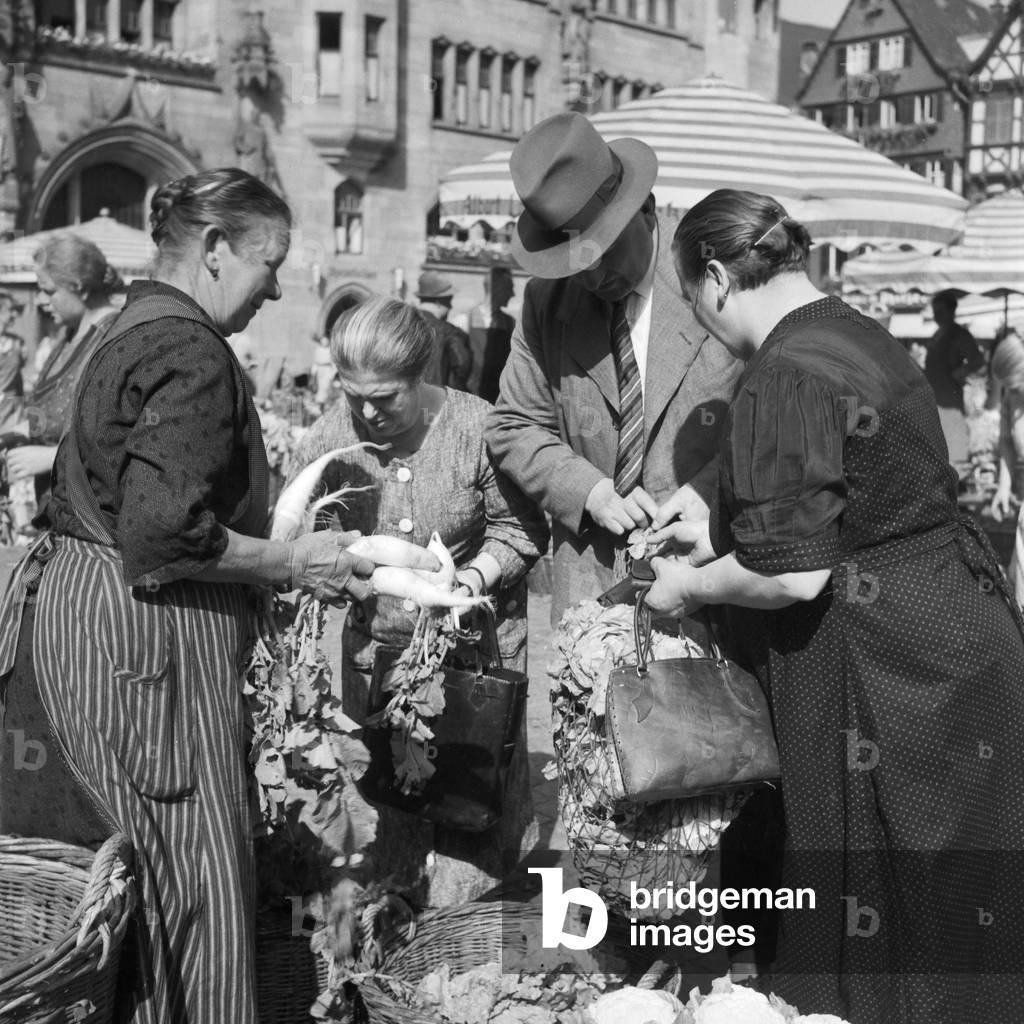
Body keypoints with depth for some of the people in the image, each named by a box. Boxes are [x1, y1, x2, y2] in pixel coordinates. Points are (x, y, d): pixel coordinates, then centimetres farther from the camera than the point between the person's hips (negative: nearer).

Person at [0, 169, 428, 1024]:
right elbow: (164, 531, -23)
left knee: (152, 868, 15)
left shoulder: (131, 333, 17)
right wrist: (292, 565, -12)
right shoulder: (191, 352, -15)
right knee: (199, 878, -2)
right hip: (150, 633, -10)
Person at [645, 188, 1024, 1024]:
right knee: (953, 905, 20)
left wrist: (689, 586, -5)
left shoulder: (785, 376, -19)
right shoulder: (855, 335, 10)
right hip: (949, 645, 9)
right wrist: (720, 538, 19)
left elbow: (792, 575, -22)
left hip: (890, 676, -9)